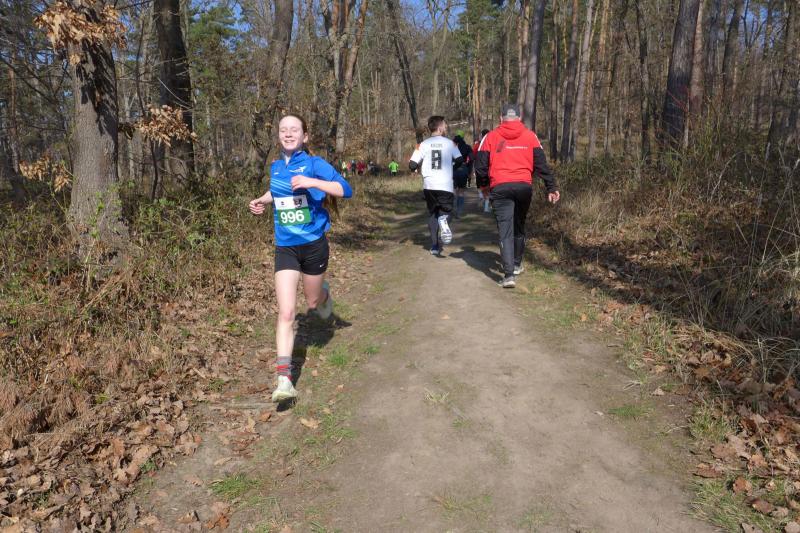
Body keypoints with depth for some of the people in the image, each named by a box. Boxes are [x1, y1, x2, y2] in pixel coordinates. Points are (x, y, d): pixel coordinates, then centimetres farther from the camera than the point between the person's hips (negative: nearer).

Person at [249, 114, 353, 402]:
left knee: (313, 302, 18)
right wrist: (262, 201, 11)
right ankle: (284, 379, -8)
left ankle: (324, 293, 57)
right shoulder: (275, 168, 7)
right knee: (286, 313, -9)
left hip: (313, 244, -2)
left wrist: (311, 182, -29)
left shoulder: (314, 164, -8)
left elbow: (346, 189, -19)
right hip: (285, 248, 3)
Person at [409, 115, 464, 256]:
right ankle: (443, 220, -25)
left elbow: (412, 164, -4)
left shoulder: (423, 144, 3)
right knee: (445, 211, 14)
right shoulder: (449, 143, 2)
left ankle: (435, 246, 13)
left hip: (429, 186, 2)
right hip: (445, 185, -2)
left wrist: (416, 168, 20)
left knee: (432, 214, 17)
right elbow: (460, 160, -7)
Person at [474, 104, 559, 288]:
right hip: (524, 187, 2)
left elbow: (480, 165, 7)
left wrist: (483, 185, 23)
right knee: (519, 227, 21)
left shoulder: (491, 137, 6)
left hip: (500, 188, -2)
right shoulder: (530, 136, 9)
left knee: (505, 231, -3)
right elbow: (541, 164, 5)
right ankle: (517, 265, 34)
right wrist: (552, 187, 8)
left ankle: (509, 274, -14)